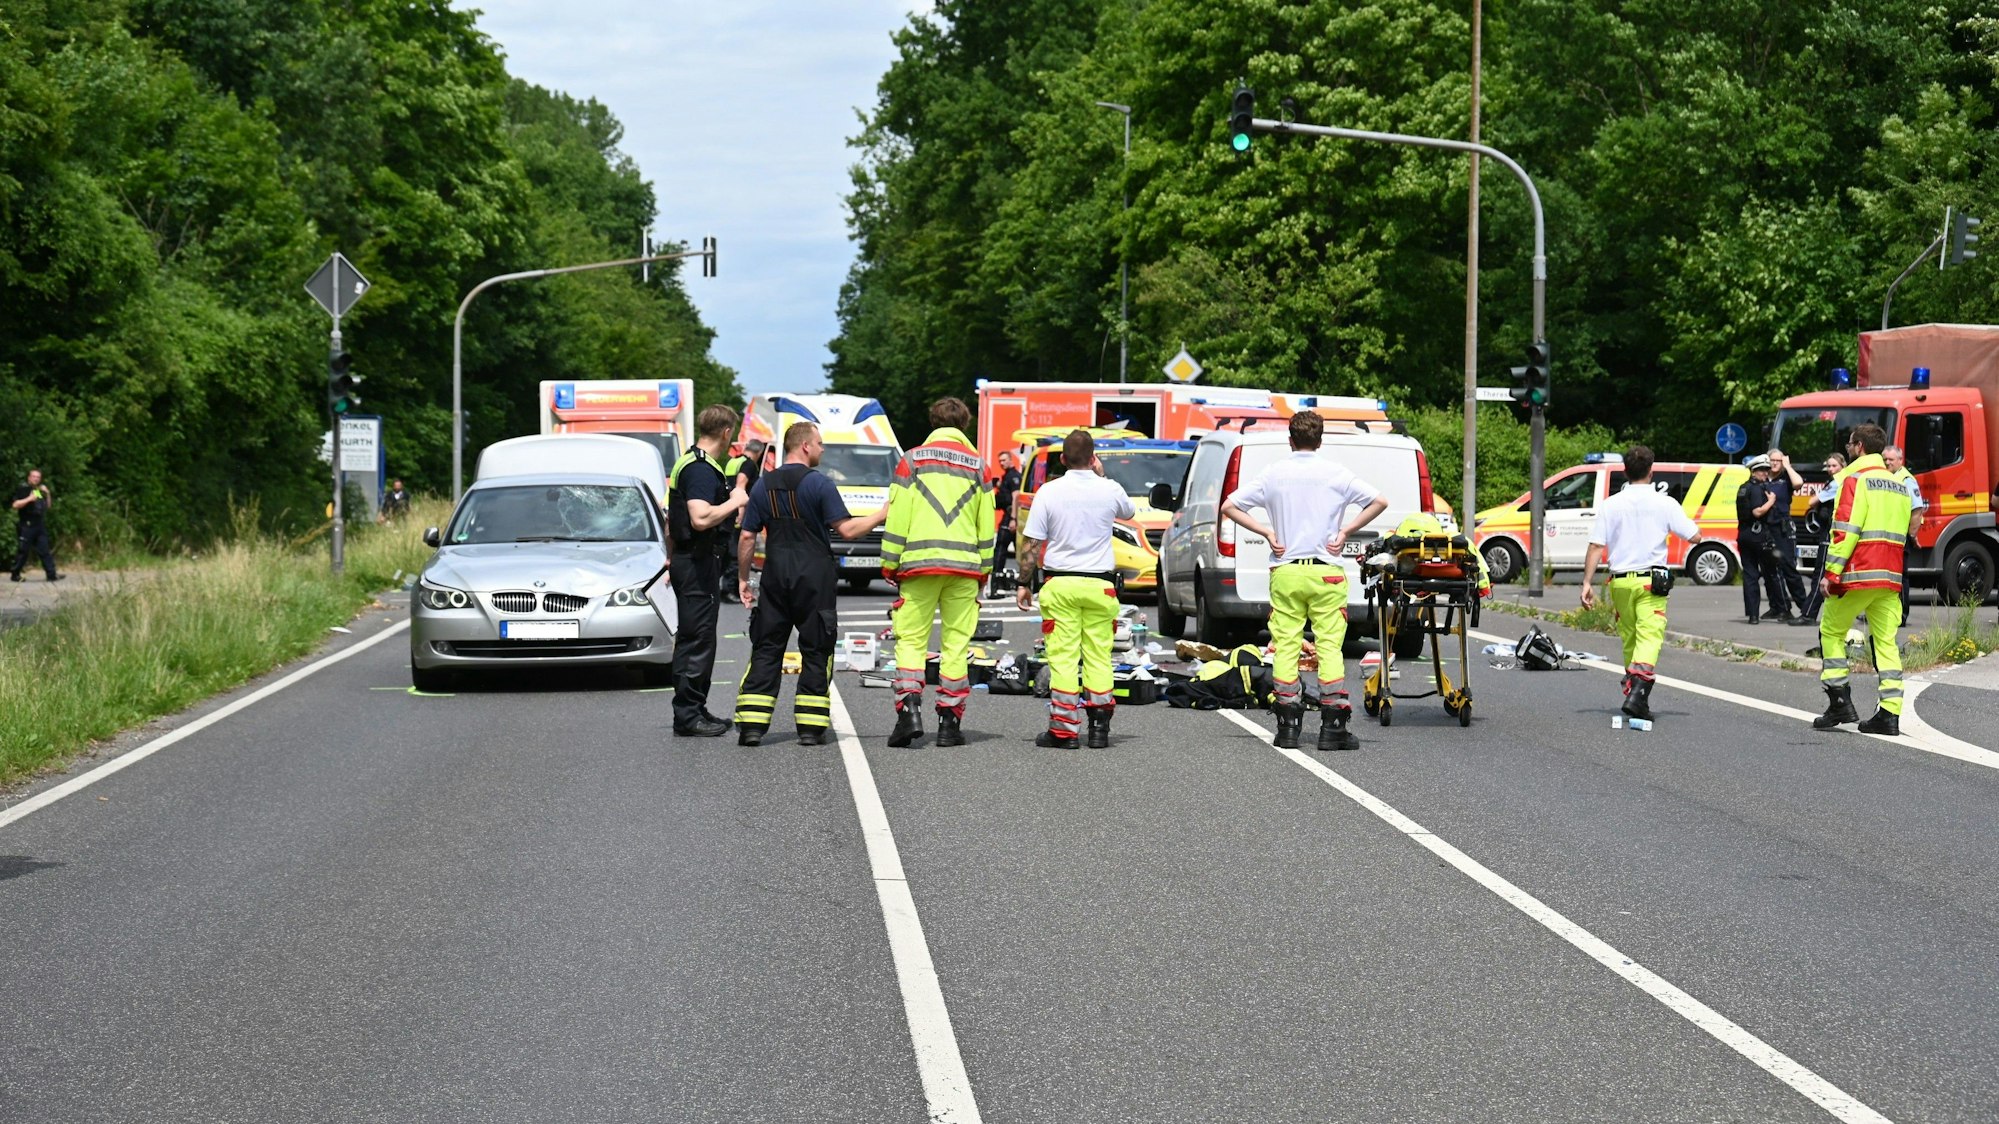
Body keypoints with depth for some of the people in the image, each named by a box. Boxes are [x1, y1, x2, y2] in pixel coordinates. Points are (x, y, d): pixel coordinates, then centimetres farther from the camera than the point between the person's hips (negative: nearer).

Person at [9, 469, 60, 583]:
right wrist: (28, 499, -22)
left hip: (40, 526, 6)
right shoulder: (23, 489, -3)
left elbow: (47, 506, 22)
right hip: (27, 526, -6)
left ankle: (51, 574, -1)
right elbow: (15, 505, -12)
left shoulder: (40, 490, 18)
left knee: (45, 551, 2)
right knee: (22, 551, -1)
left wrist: (47, 494, 8)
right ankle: (15, 574, 7)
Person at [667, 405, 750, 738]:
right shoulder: (701, 470, -19)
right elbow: (701, 518, -32)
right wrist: (735, 502, -19)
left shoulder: (689, 463, 15)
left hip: (688, 558, 11)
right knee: (697, 639, -7)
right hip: (698, 562, -11)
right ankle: (688, 716, -4)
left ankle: (694, 710, 24)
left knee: (692, 639, 16)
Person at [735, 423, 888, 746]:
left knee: (765, 650, 6)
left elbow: (746, 537, 5)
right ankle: (810, 727, 3)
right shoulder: (819, 484, -8)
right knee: (815, 653, 5)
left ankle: (751, 725, -1)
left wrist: (743, 578, 13)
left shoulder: (764, 485, 6)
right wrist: (882, 515, -2)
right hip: (814, 579, -4)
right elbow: (846, 529, -13)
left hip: (775, 576, 4)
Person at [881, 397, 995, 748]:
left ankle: (909, 707, -14)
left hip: (919, 562, -1)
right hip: (964, 565, 1)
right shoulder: (977, 464, 9)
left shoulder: (914, 460, 4)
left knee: (911, 639, 3)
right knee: (957, 643, 4)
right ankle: (949, 720, 4)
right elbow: (986, 522, 10)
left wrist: (890, 563, 6)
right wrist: (984, 569, 17)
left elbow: (897, 516, 0)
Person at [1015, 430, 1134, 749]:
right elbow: (1129, 512, 24)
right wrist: (1101, 476, 23)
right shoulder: (1110, 490, -1)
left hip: (1059, 584, -1)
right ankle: (1099, 727, 8)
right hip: (1099, 585, 1)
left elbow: (1032, 544, -4)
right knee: (1099, 657, 7)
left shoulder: (1049, 491, -5)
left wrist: (1024, 583, 4)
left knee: (1063, 657, -1)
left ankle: (1063, 730, -2)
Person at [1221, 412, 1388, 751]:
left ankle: (1287, 726, 4)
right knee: (1329, 646, 0)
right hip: (1326, 573, -1)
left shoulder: (1274, 474, 3)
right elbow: (1380, 501, -5)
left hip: (1285, 572, 1)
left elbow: (1229, 506, 4)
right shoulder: (1336, 474, -1)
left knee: (1285, 648, 5)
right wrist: (1345, 531, -1)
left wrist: (1266, 533, 4)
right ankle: (1333, 728, -2)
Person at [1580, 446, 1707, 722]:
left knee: (1629, 639, 17)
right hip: (1652, 581, -3)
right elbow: (1695, 537, 0)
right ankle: (1637, 693, -27)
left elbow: (1596, 546, -3)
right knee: (1649, 637, -9)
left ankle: (1632, 687, 27)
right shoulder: (1665, 503, -3)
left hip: (1620, 582, 3)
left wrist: (1587, 582, -2)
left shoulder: (1611, 505, 1)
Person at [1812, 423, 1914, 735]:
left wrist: (1831, 572, -15)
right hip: (1891, 577, 7)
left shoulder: (1854, 479, -6)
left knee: (1831, 631, 7)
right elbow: (1903, 533, 19)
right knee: (1886, 641, 5)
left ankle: (1840, 702, 1)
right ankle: (1890, 713, -1)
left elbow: (1846, 529, -15)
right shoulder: (1898, 485, 18)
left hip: (1858, 573, -6)